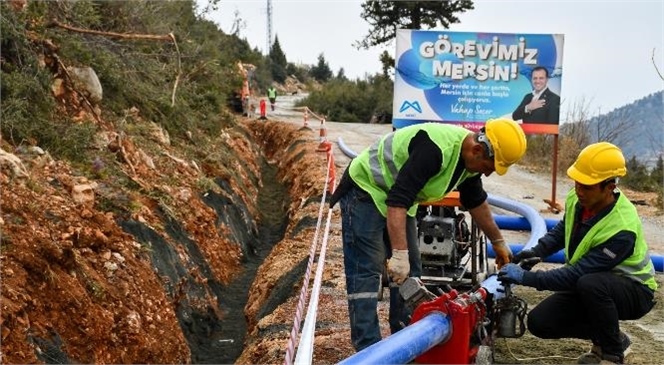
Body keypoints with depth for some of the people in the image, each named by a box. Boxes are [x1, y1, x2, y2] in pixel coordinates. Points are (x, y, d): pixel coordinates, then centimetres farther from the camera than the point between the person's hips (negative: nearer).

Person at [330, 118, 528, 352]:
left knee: (409, 271, 9)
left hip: (400, 197, 10)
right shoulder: (434, 149, -33)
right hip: (366, 190, -10)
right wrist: (399, 254, -40)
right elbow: (398, 200, -37)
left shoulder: (469, 157, -3)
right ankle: (368, 350, -9)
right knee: (366, 271, -12)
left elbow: (476, 201, 15)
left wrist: (498, 242, 21)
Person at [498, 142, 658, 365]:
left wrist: (526, 277, -31)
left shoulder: (621, 230, -33)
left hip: (633, 290, -7)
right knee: (539, 323, -8)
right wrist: (536, 252, -6)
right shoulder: (578, 198, -13)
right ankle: (605, 336, 13)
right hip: (588, 287, 7)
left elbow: (577, 274, -32)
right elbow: (563, 229, 10)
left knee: (589, 283, -40)